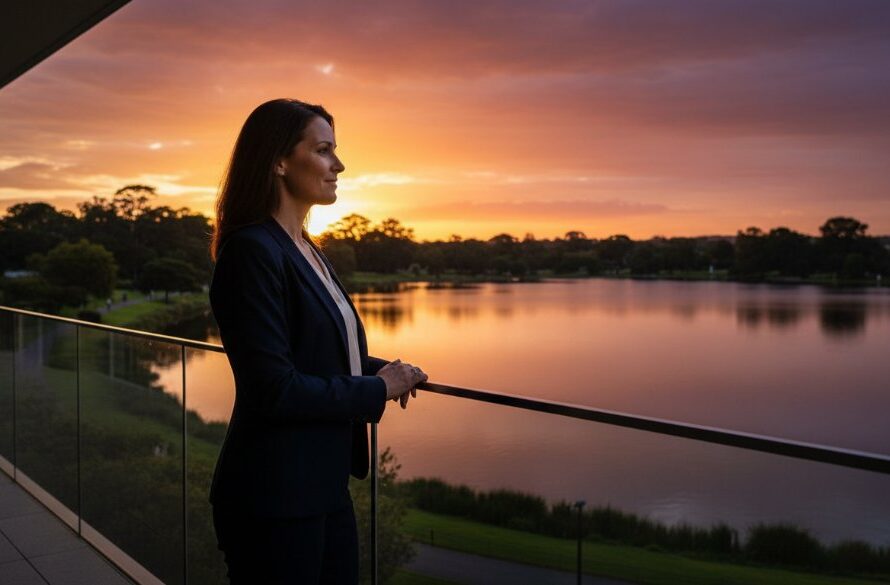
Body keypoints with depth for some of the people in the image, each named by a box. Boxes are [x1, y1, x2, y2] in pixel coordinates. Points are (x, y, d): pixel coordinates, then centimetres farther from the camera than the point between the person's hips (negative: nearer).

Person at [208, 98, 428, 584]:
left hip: (325, 485, 9)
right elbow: (275, 389, -23)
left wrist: (383, 370, 2)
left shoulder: (306, 251, 11)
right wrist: (377, 390, -13)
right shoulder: (252, 251, -18)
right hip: (274, 500, -9)